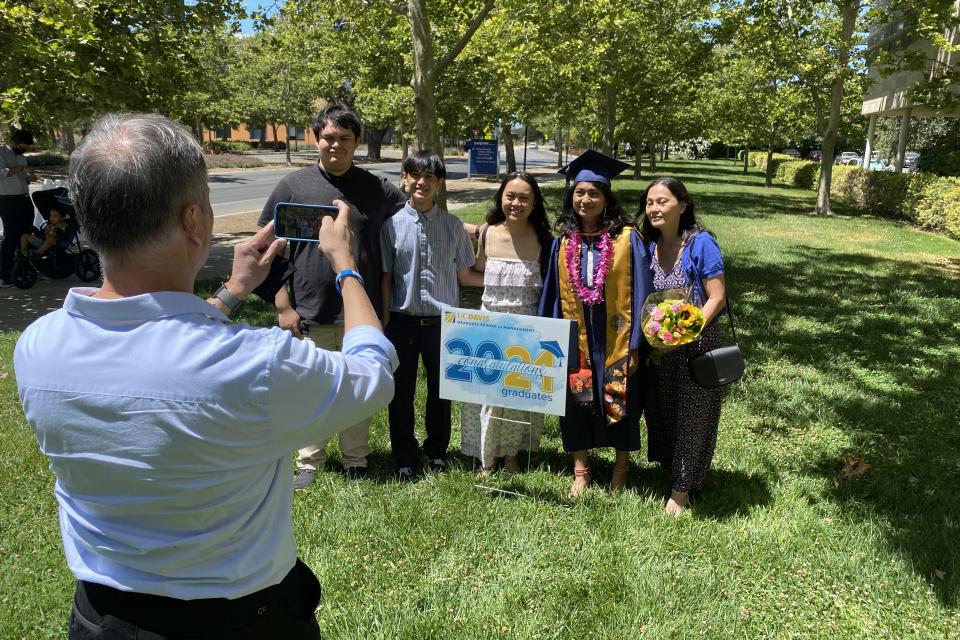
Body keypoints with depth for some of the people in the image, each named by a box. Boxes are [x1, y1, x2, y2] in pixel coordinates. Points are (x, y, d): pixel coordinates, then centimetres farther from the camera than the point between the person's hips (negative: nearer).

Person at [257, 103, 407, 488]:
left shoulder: (377, 189, 1)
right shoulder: (293, 186, 0)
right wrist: (283, 305, -4)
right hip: (309, 313, 0)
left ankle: (356, 461, 30)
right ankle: (309, 463, 28)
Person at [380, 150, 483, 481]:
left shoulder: (453, 225, 0)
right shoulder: (392, 224, -2)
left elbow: (465, 275, 4)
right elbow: (386, 277, 1)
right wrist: (385, 322, -1)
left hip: (442, 321, 1)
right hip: (403, 321, 0)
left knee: (440, 390, 14)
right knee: (401, 392, 9)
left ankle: (437, 450, 35)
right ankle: (404, 457, 28)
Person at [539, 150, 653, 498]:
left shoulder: (627, 239, -9)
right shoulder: (563, 242, 2)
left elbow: (640, 292, -9)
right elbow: (552, 295, 7)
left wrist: (636, 343, -12)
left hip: (616, 340, -3)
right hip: (575, 340, 3)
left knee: (620, 404, 11)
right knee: (576, 402, 10)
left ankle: (621, 466, 33)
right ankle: (580, 470, 27)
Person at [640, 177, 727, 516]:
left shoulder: (701, 243, -15)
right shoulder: (648, 245, 0)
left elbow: (717, 297, -16)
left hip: (696, 347, -5)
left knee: (691, 415, 8)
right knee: (661, 410, 16)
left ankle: (682, 488, 24)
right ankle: (671, 469, 39)